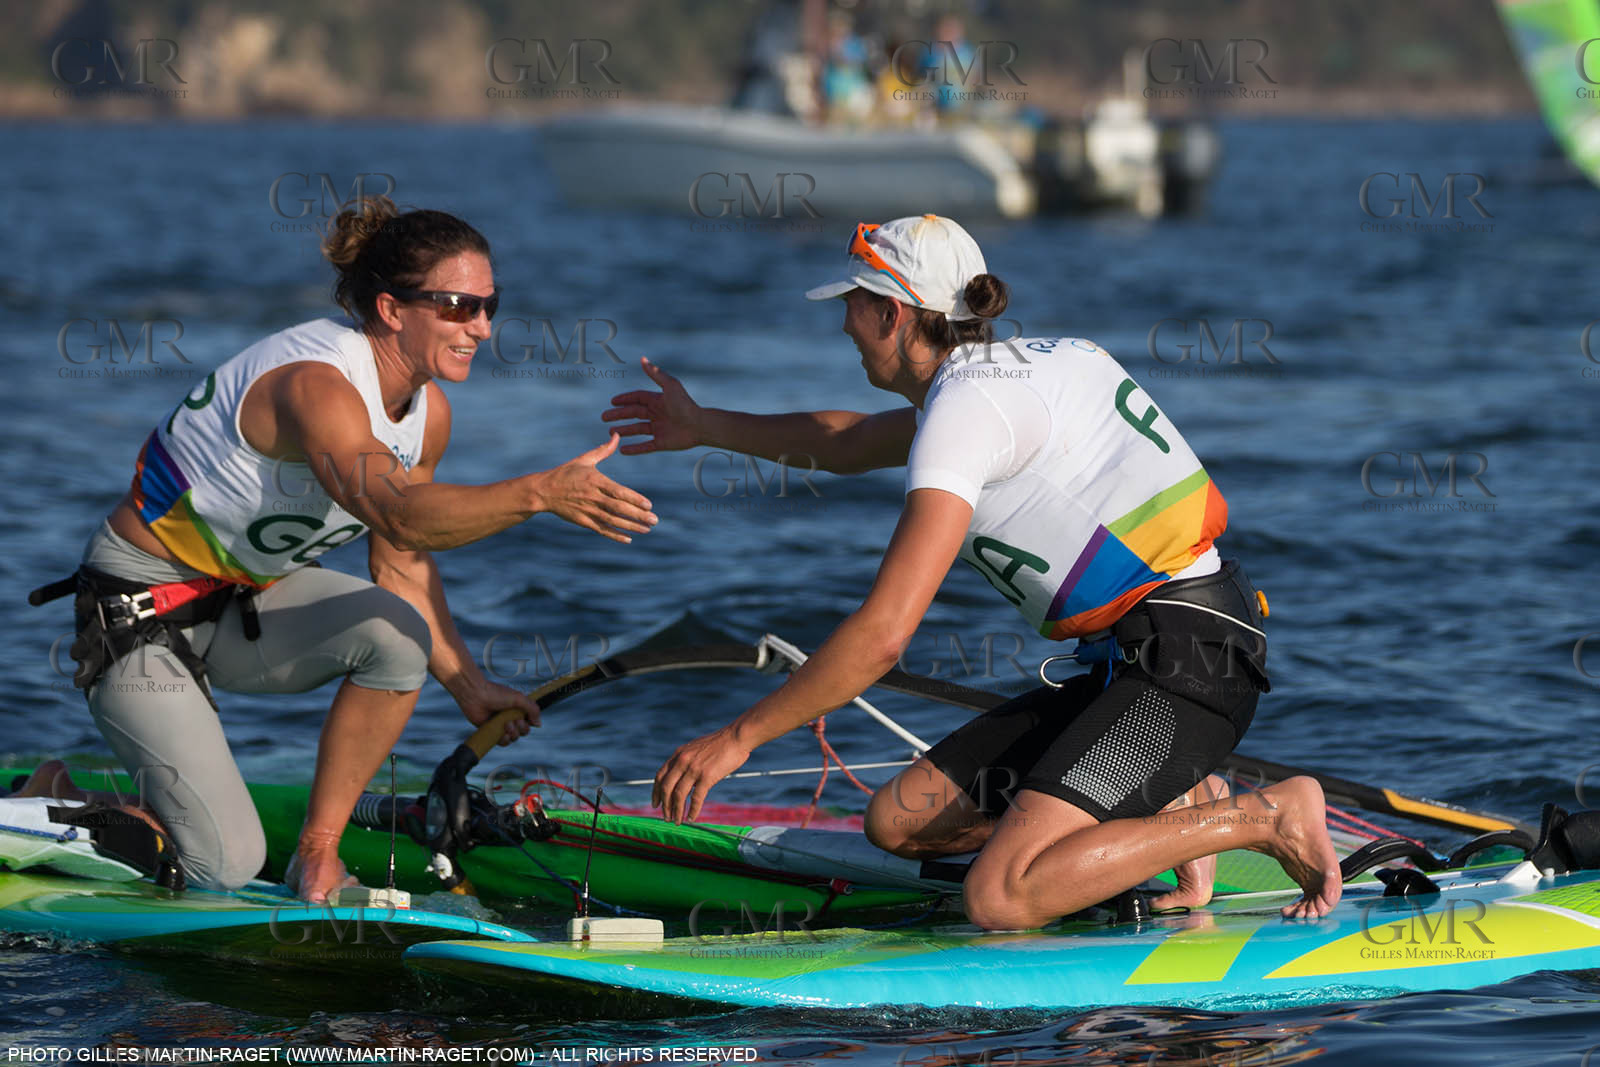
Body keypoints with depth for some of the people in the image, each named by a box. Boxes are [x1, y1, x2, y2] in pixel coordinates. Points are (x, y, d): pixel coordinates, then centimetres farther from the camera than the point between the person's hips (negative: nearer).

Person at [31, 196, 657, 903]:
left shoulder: (426, 414, -2)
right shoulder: (316, 385, -30)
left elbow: (400, 564, 8)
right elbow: (400, 515, -47)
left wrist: (467, 686, 0)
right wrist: (541, 493, -58)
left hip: (247, 598, 8)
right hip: (138, 616, -8)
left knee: (396, 631, -22)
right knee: (225, 865, -14)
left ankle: (319, 850, -5)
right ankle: (60, 793, 13)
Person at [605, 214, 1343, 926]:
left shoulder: (966, 406, -14)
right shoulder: (1010, 370, 16)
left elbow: (883, 632, -20)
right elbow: (849, 445, 38)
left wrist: (740, 737, -14)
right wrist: (703, 427, 42)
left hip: (1190, 661, -10)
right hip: (1132, 665, 10)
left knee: (1000, 899, -24)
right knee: (897, 822, 7)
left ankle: (1264, 819, -9)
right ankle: (1166, 810, 7)